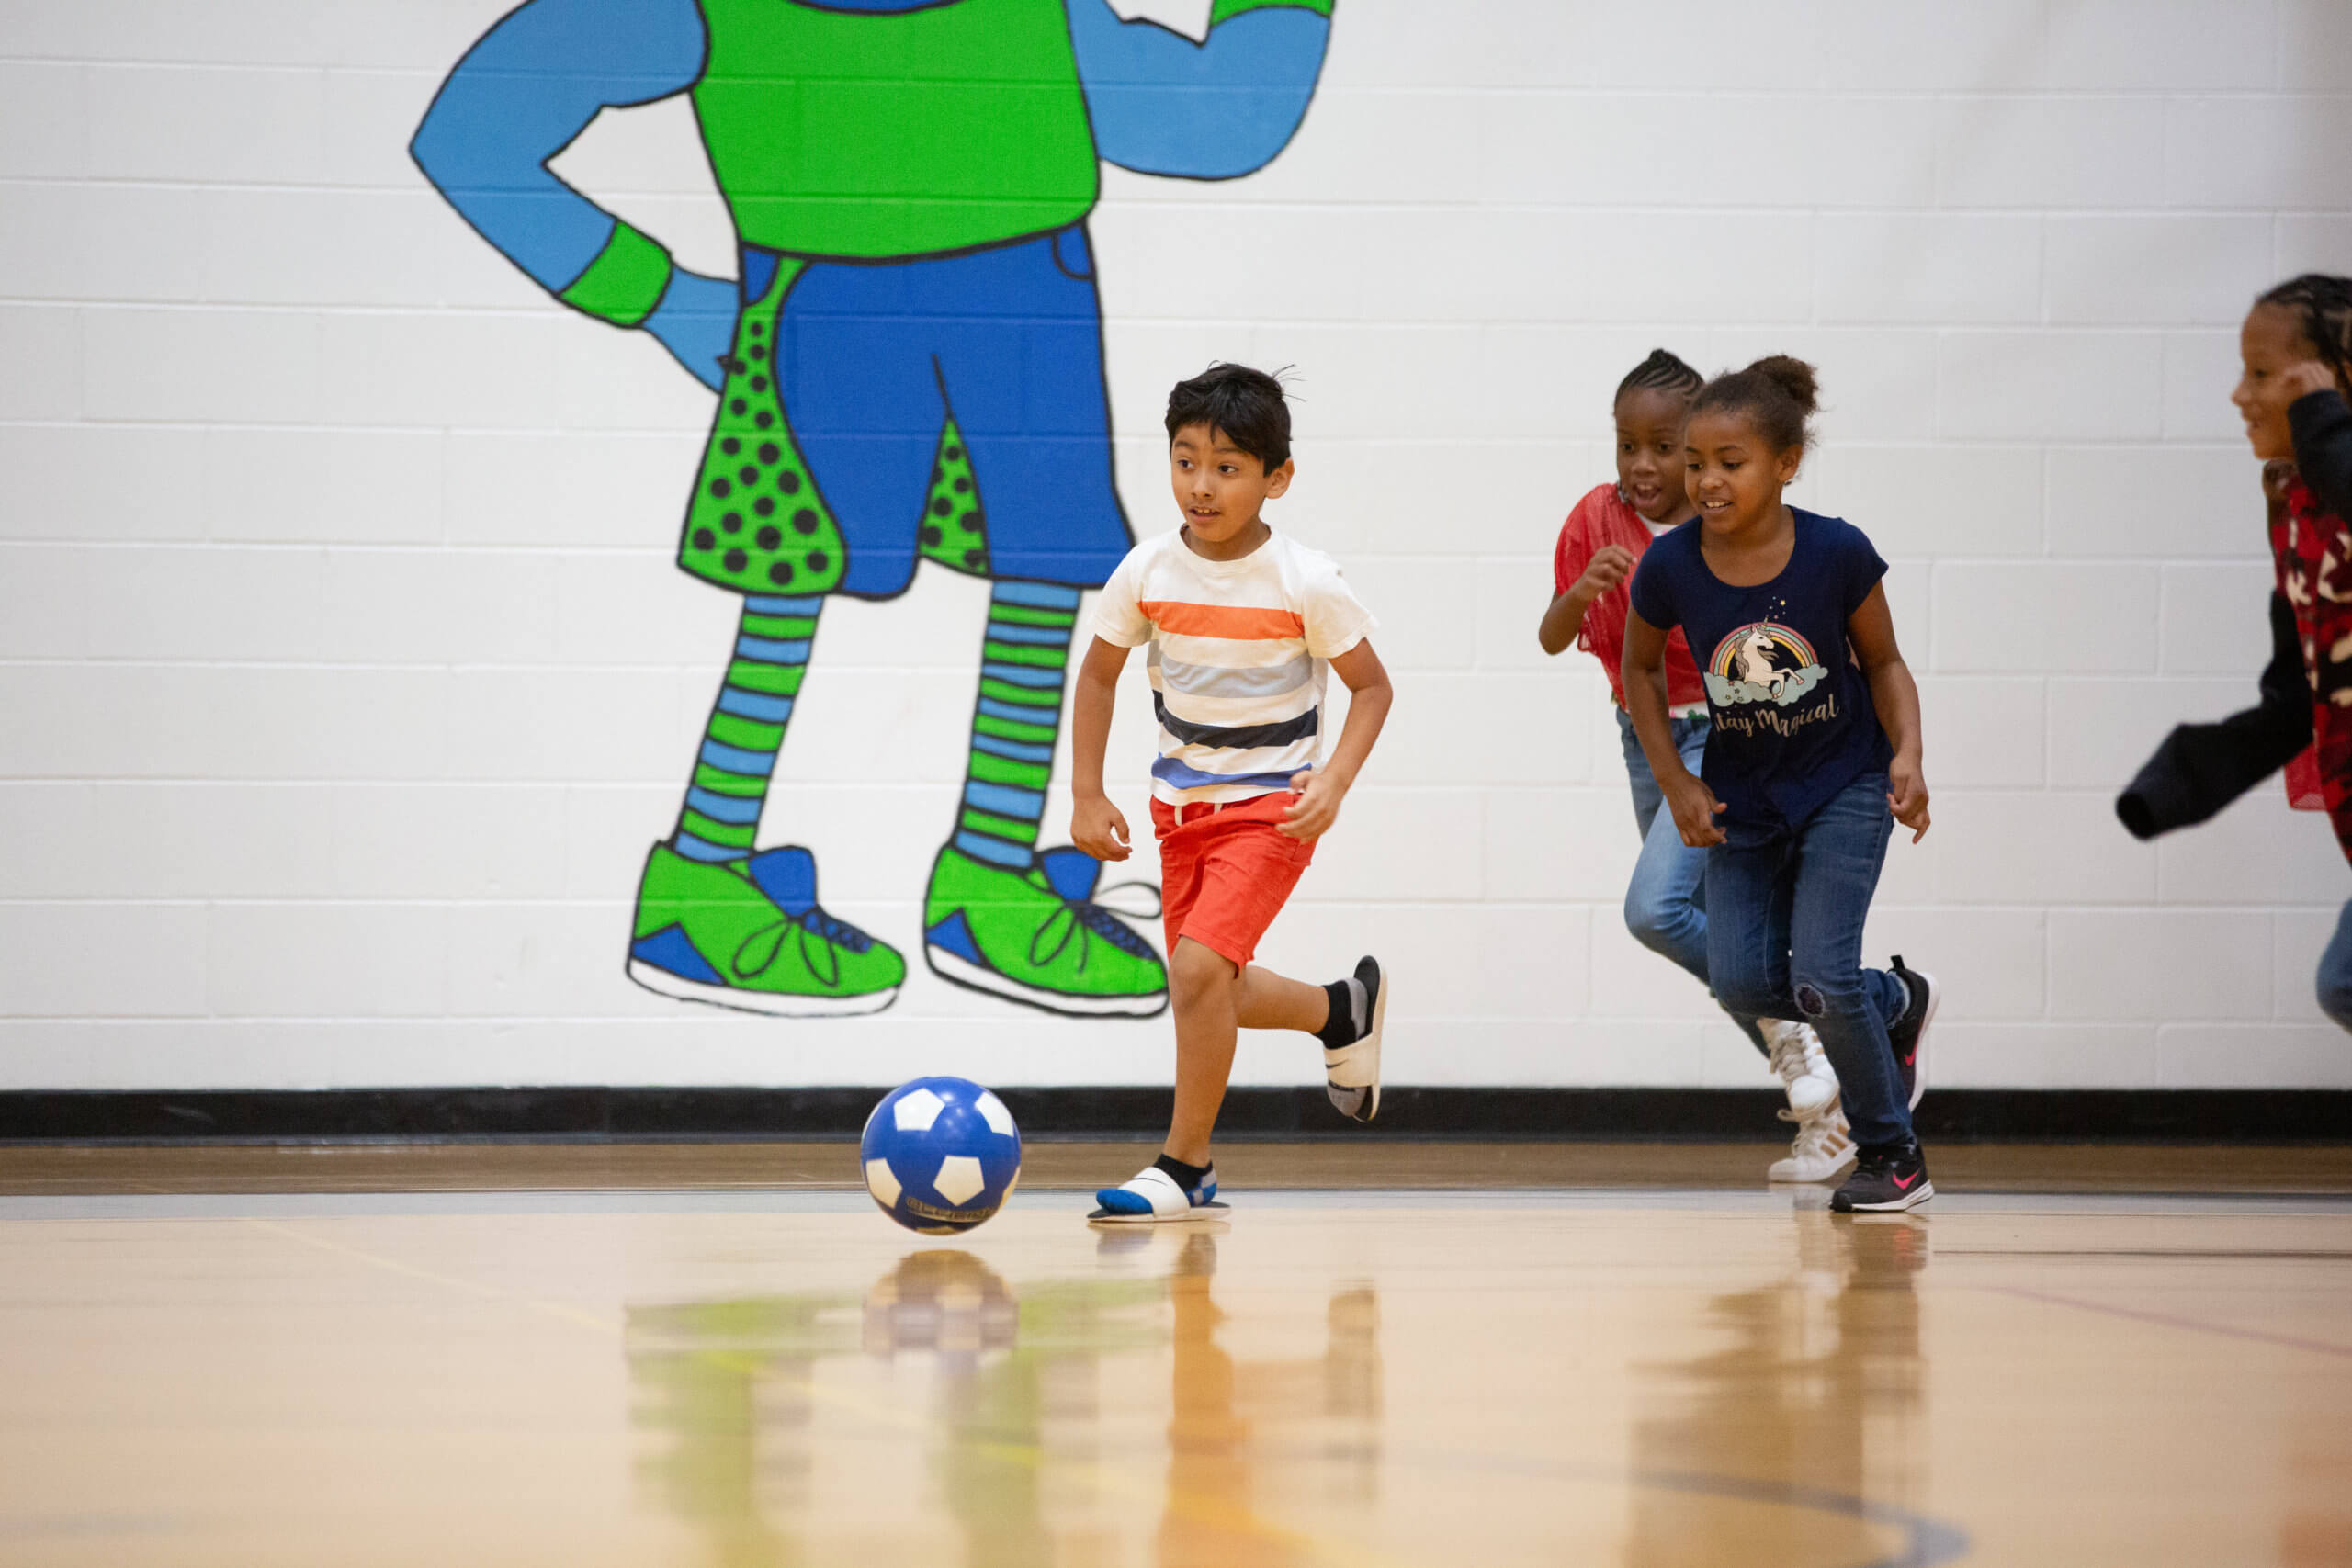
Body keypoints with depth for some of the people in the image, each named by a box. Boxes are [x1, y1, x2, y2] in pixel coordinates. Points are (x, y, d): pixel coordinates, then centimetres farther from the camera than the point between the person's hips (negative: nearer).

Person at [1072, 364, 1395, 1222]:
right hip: (1181, 803, 5)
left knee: (1198, 970, -21)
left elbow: (1371, 684, -5)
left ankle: (1185, 1166, -5)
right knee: (1212, 995, 13)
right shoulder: (1148, 572, -8)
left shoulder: (1305, 583, -17)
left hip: (1271, 805, -5)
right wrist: (1087, 796, 2)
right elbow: (1098, 674, 7)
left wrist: (1333, 784, -19)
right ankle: (1343, 1009, 44)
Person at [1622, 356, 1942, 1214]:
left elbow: (1883, 663, -5)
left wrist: (1906, 755, -21)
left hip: (1845, 783, -3)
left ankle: (1892, 1152, 10)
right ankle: (1894, 1003, 26)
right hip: (1743, 794, 3)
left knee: (1821, 975, -13)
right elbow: (1641, 667, 3)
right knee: (1743, 979, -5)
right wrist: (1674, 781, -4)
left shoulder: (1837, 554, -21)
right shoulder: (1669, 566, -16)